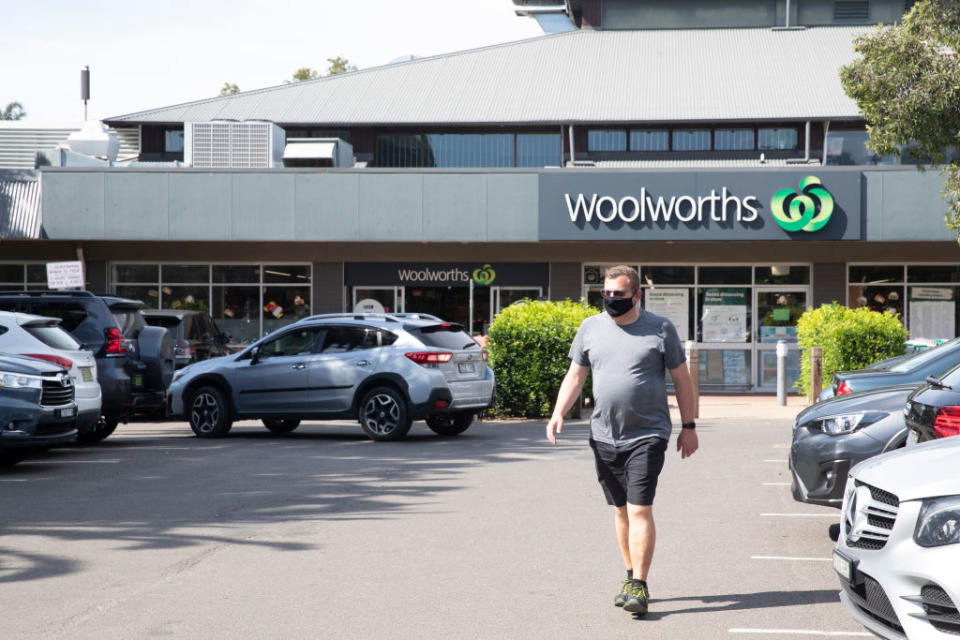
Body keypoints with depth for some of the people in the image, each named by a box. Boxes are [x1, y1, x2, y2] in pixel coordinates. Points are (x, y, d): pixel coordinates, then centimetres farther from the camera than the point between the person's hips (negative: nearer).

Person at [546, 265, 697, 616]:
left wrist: (688, 426, 4)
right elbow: (575, 376, 13)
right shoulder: (590, 328, 8)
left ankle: (638, 587, -10)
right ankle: (631, 575, 24)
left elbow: (681, 379, 5)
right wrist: (558, 413, -1)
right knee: (621, 511, 11)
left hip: (647, 435, -4)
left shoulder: (660, 329, -1)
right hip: (604, 436, 4)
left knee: (639, 510, -12)